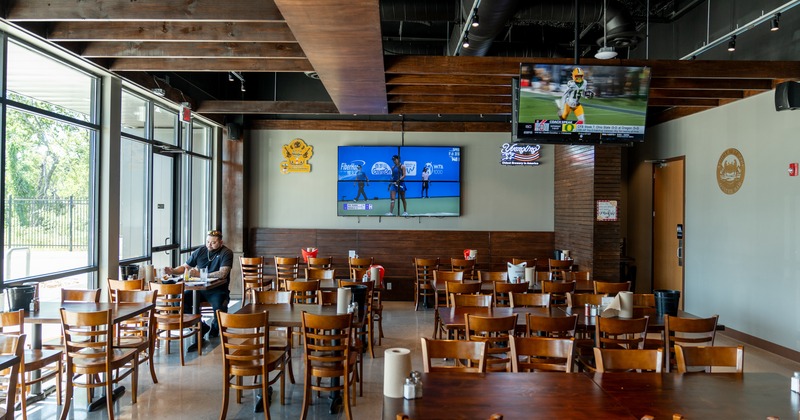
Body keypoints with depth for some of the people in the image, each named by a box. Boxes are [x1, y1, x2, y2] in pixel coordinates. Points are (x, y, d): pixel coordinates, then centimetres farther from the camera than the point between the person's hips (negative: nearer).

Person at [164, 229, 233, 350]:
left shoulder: (226, 253, -7)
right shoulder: (200, 251, 9)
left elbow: (222, 273, -21)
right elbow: (185, 267, 16)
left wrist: (199, 274, -25)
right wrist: (173, 271, -7)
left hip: (218, 290, -5)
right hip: (200, 289, 5)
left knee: (220, 307, -34)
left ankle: (214, 330, 3)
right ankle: (201, 327, 0)